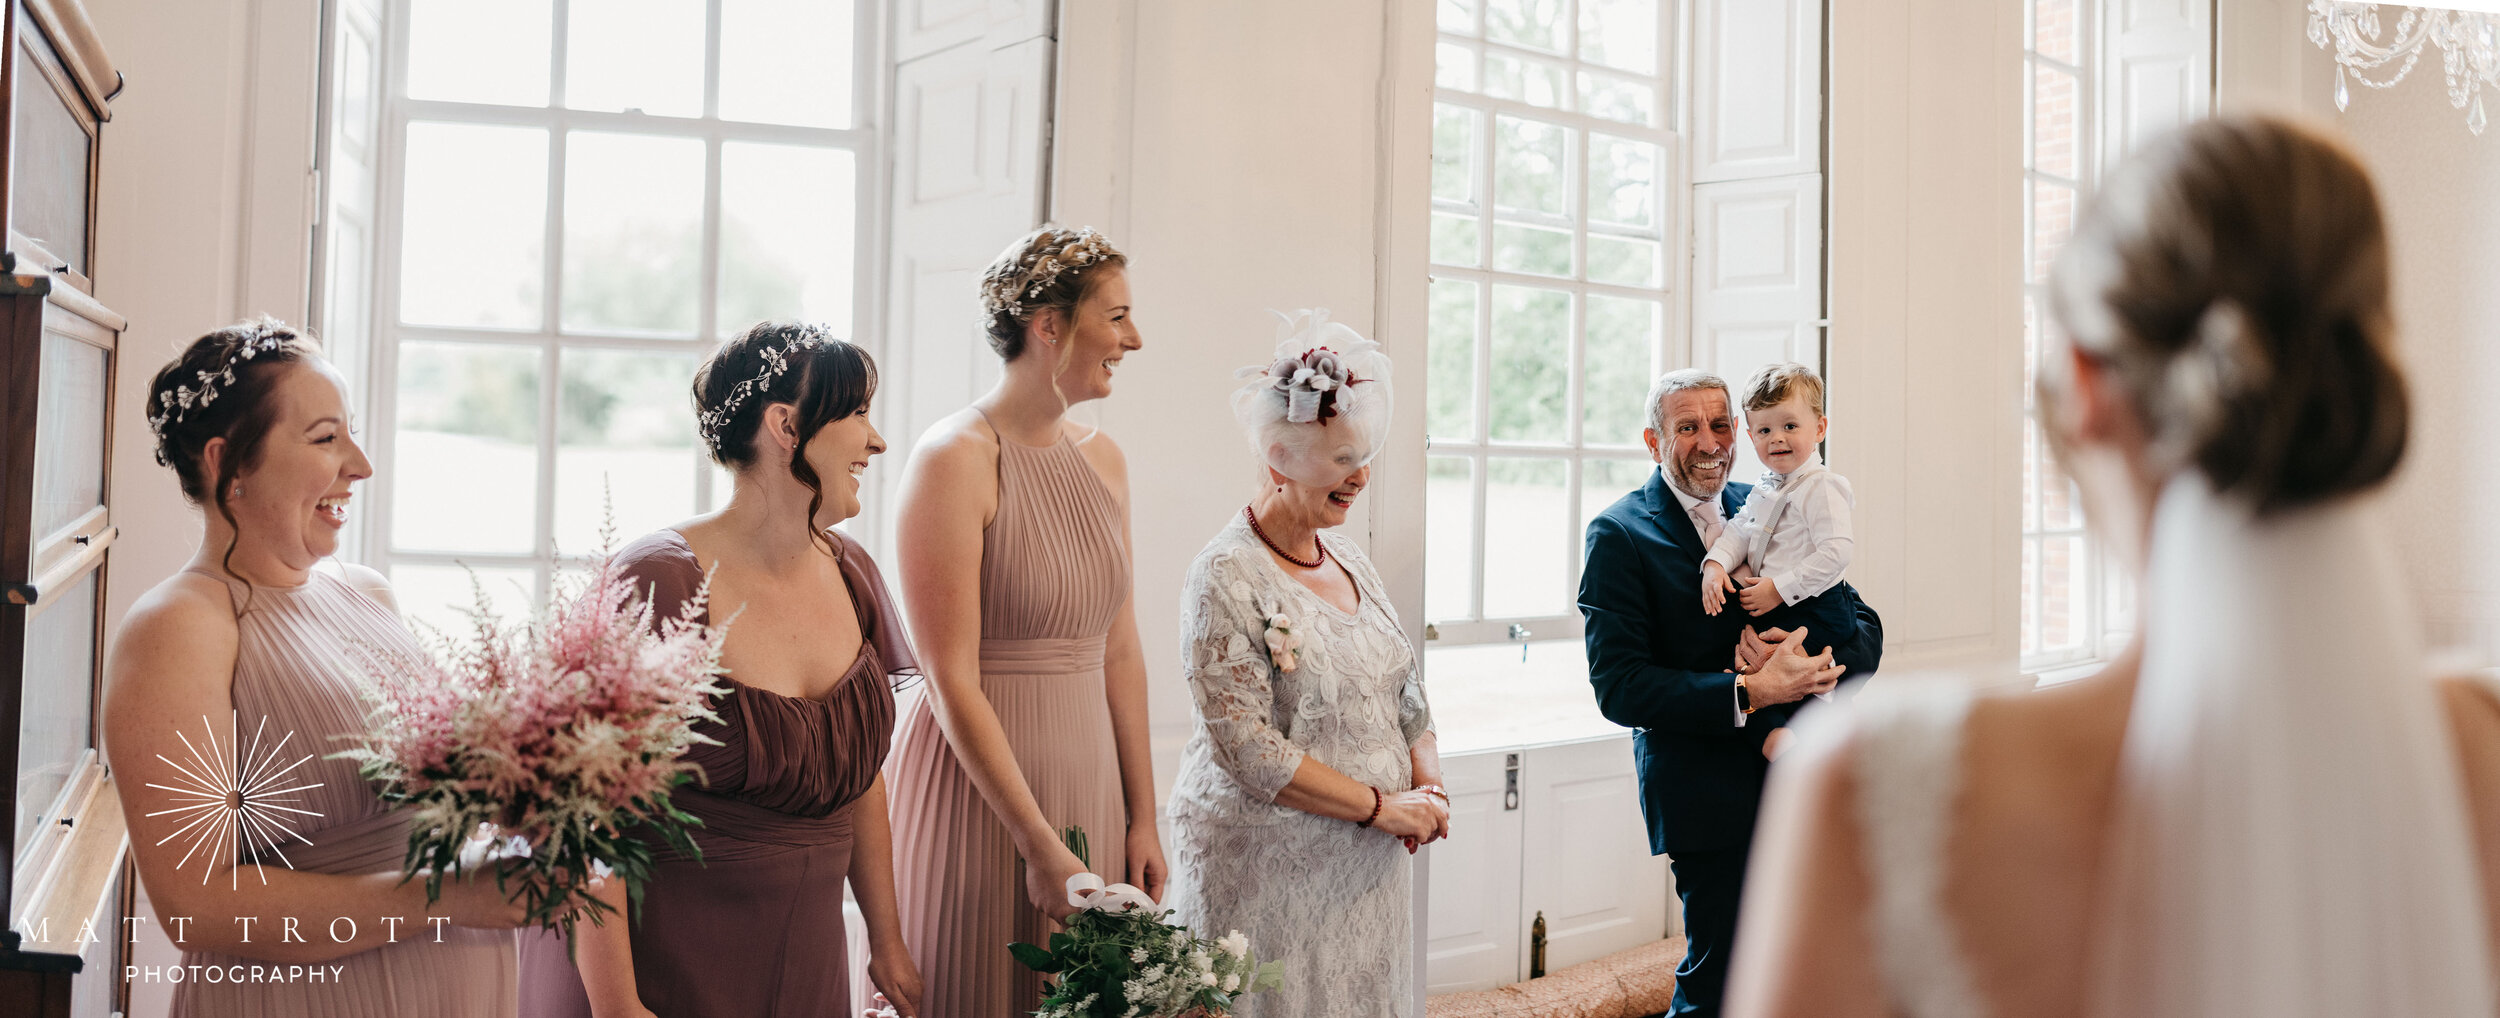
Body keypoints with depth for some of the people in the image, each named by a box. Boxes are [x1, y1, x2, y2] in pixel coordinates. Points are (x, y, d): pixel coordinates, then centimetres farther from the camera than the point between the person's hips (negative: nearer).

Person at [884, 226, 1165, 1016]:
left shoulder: (1104, 460, 7)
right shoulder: (954, 459, -14)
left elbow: (1121, 653, 10)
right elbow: (953, 684, -17)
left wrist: (1142, 819, 9)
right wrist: (1039, 846, -17)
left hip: (1088, 779, 7)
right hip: (977, 785, -6)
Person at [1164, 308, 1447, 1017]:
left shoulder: (1349, 560, 9)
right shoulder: (1227, 576, -15)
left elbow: (1407, 695, 16)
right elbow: (1248, 748, -20)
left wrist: (1429, 786, -2)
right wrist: (1382, 805, -16)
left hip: (1367, 866, 7)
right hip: (1268, 870, -7)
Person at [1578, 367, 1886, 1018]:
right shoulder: (1619, 535, -6)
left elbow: (1863, 626, 6)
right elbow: (1618, 687, -15)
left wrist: (1811, 668, -16)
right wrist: (1751, 694, -22)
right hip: (1708, 789, -5)